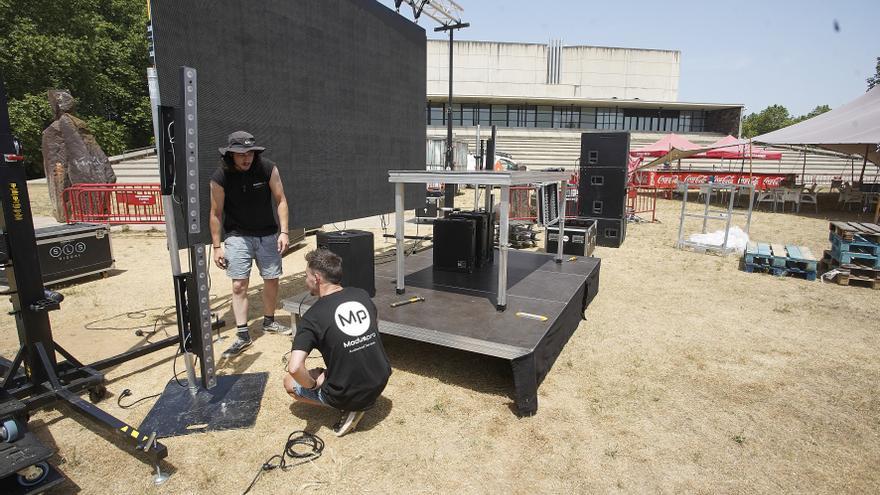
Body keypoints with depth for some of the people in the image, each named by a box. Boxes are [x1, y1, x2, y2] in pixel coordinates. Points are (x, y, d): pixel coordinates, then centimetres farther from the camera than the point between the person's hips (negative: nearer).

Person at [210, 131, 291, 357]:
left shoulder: (268, 169, -12)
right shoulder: (220, 178, -13)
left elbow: (280, 200, -6)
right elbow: (216, 213, -6)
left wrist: (283, 232, -12)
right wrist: (217, 246, -5)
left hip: (267, 234, 2)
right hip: (238, 236, -1)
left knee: (272, 279, 8)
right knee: (239, 285, -6)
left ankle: (269, 322, 28)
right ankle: (242, 334, 2)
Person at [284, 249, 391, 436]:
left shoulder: (312, 317, -18)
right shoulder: (362, 295, -2)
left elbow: (294, 368, -27)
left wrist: (313, 384, -7)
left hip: (348, 396, -6)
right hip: (381, 383, 6)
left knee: (290, 382, 18)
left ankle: (349, 407, 3)